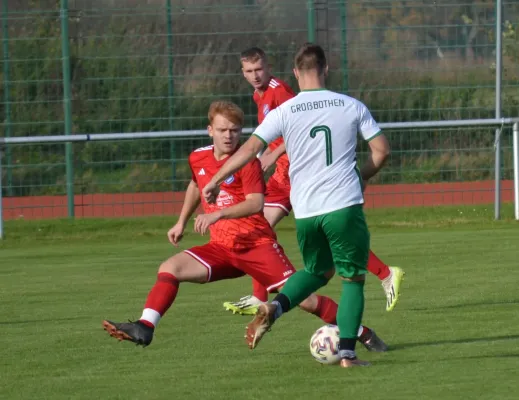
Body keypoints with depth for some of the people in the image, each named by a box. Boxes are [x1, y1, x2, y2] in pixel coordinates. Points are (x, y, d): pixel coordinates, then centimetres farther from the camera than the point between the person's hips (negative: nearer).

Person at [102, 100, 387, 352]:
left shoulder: (246, 160, -11)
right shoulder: (198, 158, 6)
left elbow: (256, 203, -23)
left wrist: (219, 214, -34)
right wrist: (181, 223, 30)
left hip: (257, 244, -5)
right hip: (221, 248, 5)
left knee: (301, 297, -9)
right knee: (169, 268, -16)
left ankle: (361, 333, 6)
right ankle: (144, 329, -22)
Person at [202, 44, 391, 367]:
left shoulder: (284, 112, 1)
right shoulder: (352, 106, 1)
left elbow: (250, 149, -3)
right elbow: (382, 150, 3)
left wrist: (216, 181, 5)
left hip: (305, 210, 2)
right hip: (345, 206, -2)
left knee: (317, 271, 25)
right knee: (353, 279, 9)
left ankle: (274, 308, 0)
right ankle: (347, 353, -1)